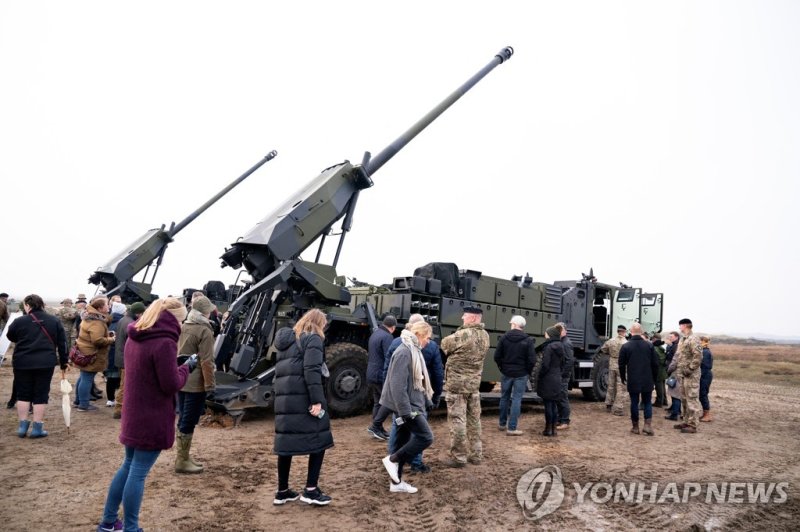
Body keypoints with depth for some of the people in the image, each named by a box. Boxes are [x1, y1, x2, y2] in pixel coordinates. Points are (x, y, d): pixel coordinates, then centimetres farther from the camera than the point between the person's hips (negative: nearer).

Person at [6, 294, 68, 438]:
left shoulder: (19, 321, -5)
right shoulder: (54, 321, 1)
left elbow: (10, 336, 14)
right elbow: (62, 343, 3)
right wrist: (64, 363, 11)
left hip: (23, 363, -1)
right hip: (46, 363, 1)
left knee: (23, 394, 13)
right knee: (41, 395, 6)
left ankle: (23, 426, 15)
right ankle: (37, 428, 8)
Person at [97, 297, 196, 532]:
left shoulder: (134, 338, 6)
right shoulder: (164, 342, -22)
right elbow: (171, 385, -19)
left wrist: (179, 366, 7)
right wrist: (186, 367, -3)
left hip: (134, 415, 9)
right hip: (153, 419, -9)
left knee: (128, 466, 21)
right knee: (138, 473, 1)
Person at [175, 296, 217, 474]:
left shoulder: (182, 327, 9)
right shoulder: (204, 331, -15)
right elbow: (206, 361, -18)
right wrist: (210, 386, -15)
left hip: (180, 381, 8)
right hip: (196, 384, -8)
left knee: (183, 419, 16)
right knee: (189, 421, 0)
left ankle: (183, 457, 26)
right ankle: (182, 461, 6)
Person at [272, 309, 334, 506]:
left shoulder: (286, 341, 22)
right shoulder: (313, 339, -3)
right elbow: (311, 371, -16)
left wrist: (279, 394, 19)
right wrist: (316, 400, -18)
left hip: (284, 399, 8)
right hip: (303, 398, -8)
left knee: (286, 442, 12)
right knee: (319, 440, 3)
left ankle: (282, 491, 18)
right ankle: (311, 490, 3)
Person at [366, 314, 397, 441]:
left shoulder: (374, 334, 14)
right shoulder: (387, 337, -16)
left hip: (371, 375, 9)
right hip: (382, 376, -9)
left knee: (378, 402, 14)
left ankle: (378, 430, 17)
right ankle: (375, 425, -4)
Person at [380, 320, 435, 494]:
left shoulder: (414, 351, 13)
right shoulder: (404, 352, -19)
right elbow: (398, 385, -24)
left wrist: (427, 402, 20)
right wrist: (405, 411, -25)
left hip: (411, 404, 10)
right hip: (406, 405, -10)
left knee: (404, 441, 12)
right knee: (426, 437, -9)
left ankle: (396, 482, 20)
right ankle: (392, 459, 1)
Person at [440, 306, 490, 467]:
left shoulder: (463, 334, -19)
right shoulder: (485, 336, 5)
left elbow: (444, 345, -4)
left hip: (457, 383, -7)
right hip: (474, 383, 7)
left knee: (457, 420, 0)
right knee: (474, 419, 15)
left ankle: (458, 457, 5)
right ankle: (476, 454, 23)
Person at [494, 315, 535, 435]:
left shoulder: (504, 338, -4)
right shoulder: (528, 340, -8)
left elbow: (497, 356, -5)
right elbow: (532, 359, -11)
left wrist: (502, 368, 10)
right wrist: (528, 372, 4)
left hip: (506, 373, 2)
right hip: (521, 374, -2)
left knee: (504, 398, 16)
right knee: (516, 399, 1)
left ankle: (502, 423, 28)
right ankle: (512, 428, 0)